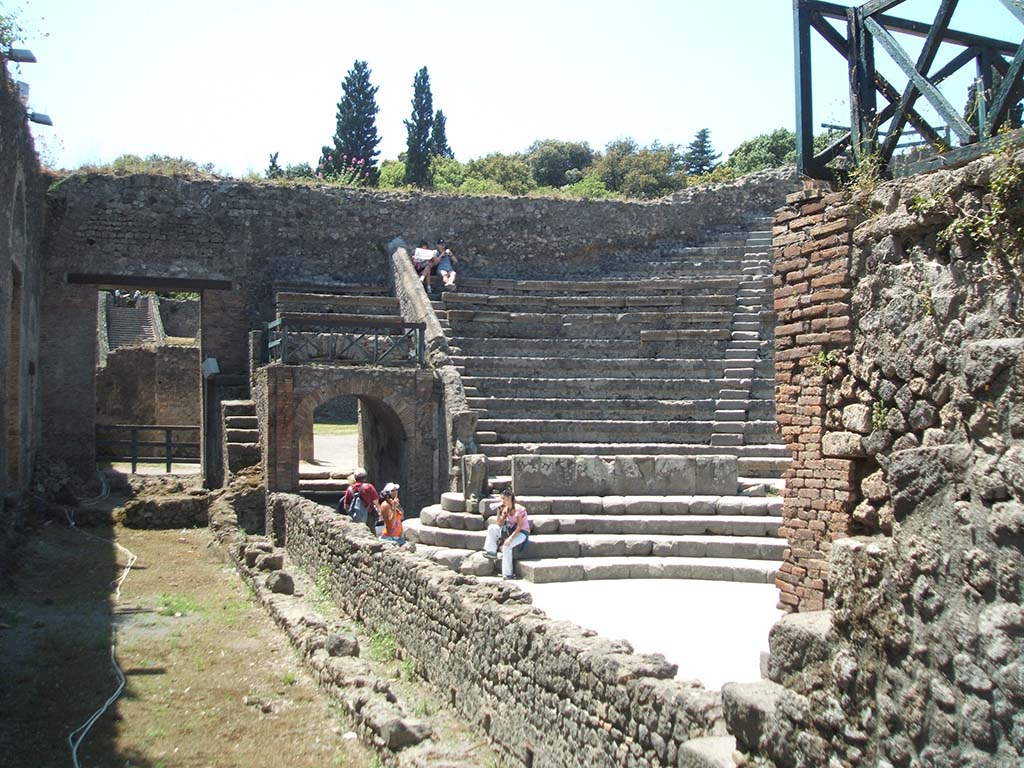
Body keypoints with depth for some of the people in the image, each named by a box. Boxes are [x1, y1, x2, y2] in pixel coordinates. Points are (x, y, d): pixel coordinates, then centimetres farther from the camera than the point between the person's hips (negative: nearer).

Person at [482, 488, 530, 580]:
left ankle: (508, 573, -25)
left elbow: (519, 526, -23)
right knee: (491, 528, -6)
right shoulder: (506, 509, 3)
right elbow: (499, 524, 1)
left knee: (506, 546, -32)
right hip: (511, 530, 8)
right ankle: (492, 552, -4)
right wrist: (499, 512, -11)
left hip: (522, 532, -8)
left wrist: (511, 538, -30)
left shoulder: (519, 509, -19)